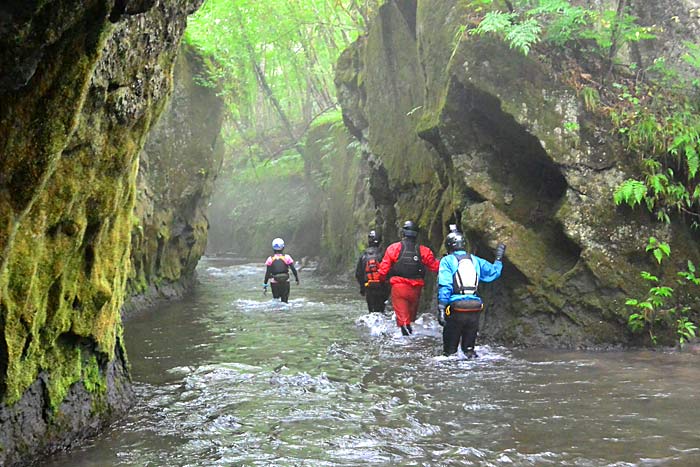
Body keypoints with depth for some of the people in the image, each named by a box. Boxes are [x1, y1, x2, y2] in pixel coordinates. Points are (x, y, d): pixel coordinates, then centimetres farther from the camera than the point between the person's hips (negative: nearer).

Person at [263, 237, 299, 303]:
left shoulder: (270, 259, -5)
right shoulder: (287, 257, -6)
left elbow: (267, 273, -5)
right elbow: (293, 269, -4)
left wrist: (265, 285, 1)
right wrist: (297, 279, 10)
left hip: (274, 283, 0)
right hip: (285, 282, 0)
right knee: (284, 301, 9)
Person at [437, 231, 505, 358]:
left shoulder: (447, 261, -1)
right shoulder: (475, 260, 11)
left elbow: (444, 286, -12)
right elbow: (494, 272, 22)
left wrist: (441, 309, -14)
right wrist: (498, 259, 41)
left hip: (456, 307, -4)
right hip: (475, 309, 4)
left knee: (450, 346, 7)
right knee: (469, 343, 17)